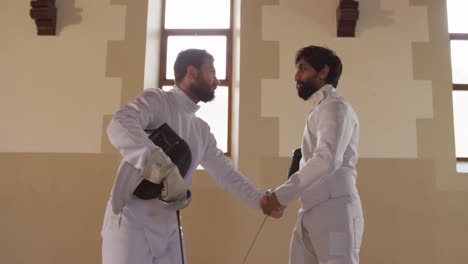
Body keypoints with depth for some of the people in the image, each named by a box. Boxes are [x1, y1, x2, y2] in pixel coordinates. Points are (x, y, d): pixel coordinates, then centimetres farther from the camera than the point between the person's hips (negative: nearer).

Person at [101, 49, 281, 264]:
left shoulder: (201, 129, 12)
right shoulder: (156, 99, -10)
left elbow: (225, 171, 16)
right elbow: (119, 125, -29)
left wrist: (260, 200, 5)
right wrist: (156, 160, -44)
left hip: (168, 226, 7)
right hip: (131, 222, -7)